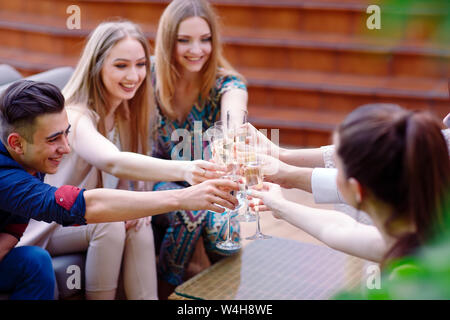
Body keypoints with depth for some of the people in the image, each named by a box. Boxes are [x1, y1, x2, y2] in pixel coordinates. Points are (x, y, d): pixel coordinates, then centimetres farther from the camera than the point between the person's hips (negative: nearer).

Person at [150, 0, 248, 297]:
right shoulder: (152, 78, -12)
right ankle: (166, 292, -8)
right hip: (162, 181, 0)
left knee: (224, 232, -29)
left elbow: (233, 121, -40)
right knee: (191, 212, -33)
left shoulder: (226, 84, -15)